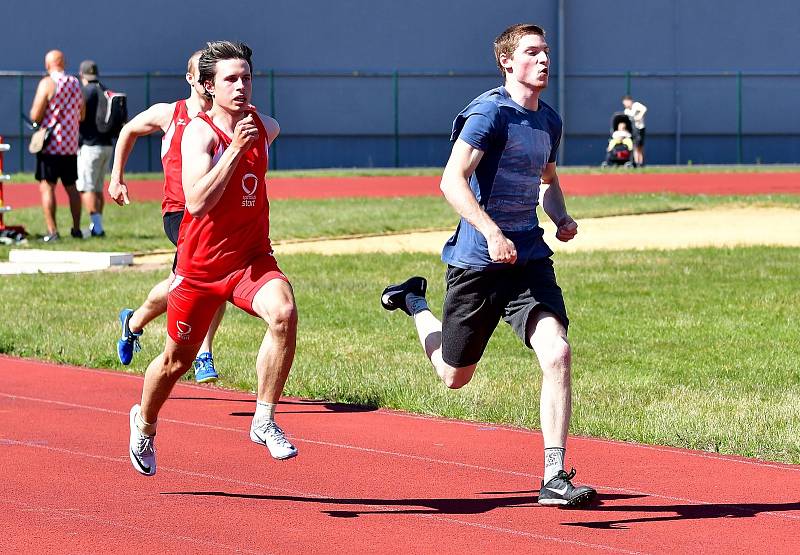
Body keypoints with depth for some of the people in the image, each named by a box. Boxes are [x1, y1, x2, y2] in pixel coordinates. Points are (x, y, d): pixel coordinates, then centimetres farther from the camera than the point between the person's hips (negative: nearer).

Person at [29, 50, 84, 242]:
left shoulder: (47, 83, -10)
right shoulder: (75, 83, 8)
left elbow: (35, 116, -13)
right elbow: (81, 116, 15)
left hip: (50, 146, -6)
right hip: (71, 146, 6)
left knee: (46, 187, -5)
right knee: (71, 187, 14)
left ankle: (52, 231, -12)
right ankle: (76, 229, 17)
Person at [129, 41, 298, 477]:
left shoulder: (263, 126, 2)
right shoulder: (199, 133, -16)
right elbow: (197, 203, -32)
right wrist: (236, 150, -33)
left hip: (251, 260, 3)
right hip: (200, 265, -3)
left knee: (283, 313, -30)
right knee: (178, 359, 13)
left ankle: (264, 422, -20)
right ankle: (144, 424, 44)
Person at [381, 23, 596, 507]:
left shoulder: (549, 122, 11)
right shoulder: (490, 113, -13)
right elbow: (452, 181, -22)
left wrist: (562, 218, 9)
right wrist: (491, 232, -34)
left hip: (529, 256, 5)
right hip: (477, 262, -5)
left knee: (557, 353, -17)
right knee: (455, 375, 12)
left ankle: (555, 477, -13)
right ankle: (413, 303, 44)